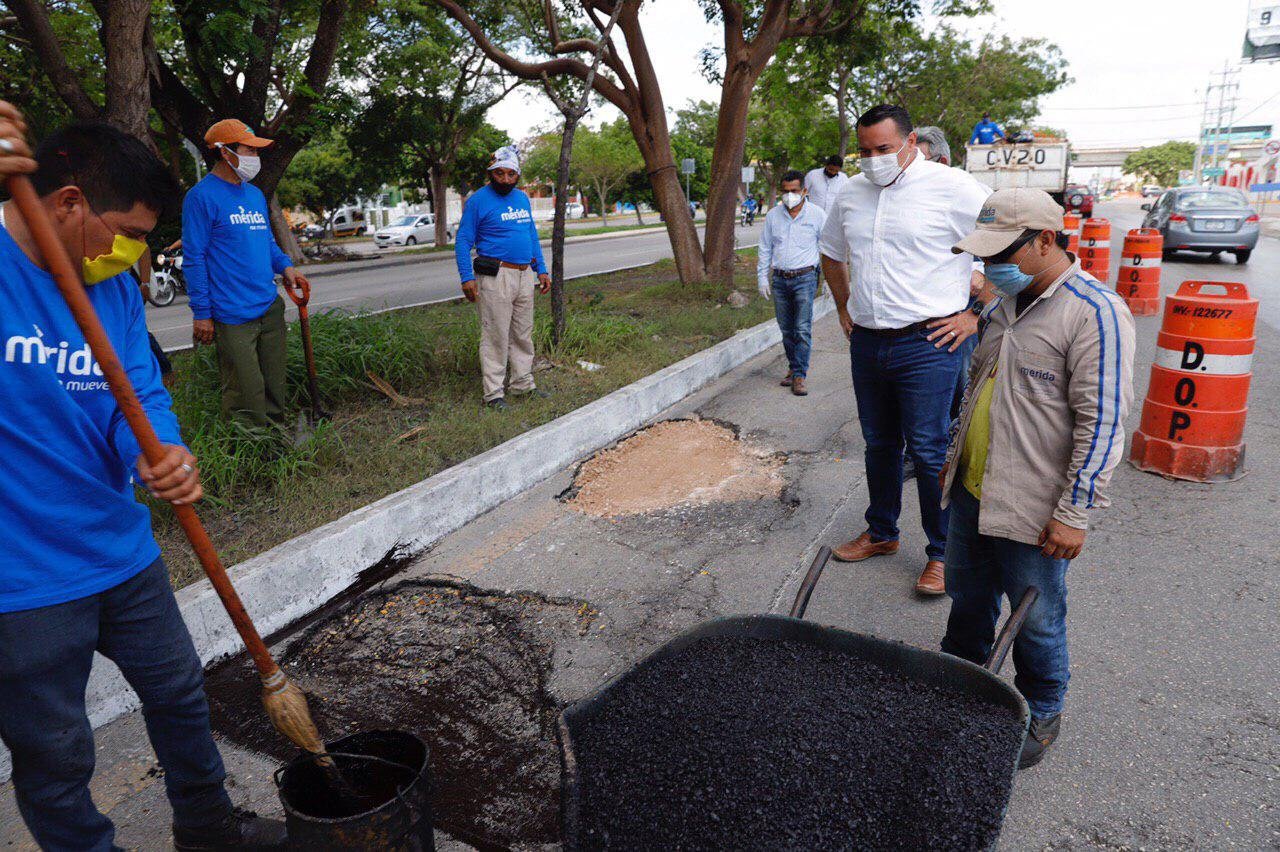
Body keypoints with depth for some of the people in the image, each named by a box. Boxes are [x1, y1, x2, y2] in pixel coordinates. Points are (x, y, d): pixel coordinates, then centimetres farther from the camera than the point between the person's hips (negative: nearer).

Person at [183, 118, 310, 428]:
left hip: (271, 308, 8)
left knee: (275, 389, 13)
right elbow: (194, 259, -8)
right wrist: (201, 313, -11)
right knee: (246, 396, -6)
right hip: (233, 317, -7)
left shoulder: (256, 194, 16)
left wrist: (285, 266, 5)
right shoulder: (202, 196, -7)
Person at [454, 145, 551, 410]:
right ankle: (494, 393, 2)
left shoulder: (522, 198, 14)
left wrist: (542, 270, 15)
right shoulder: (478, 200, -6)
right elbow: (463, 241, -7)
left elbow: (532, 236, 21)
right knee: (496, 336, -5)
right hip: (496, 277, -7)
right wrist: (467, 278, -16)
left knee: (523, 334, 13)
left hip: (525, 276, 7)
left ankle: (523, 384, 24)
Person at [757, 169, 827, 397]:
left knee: (802, 329, -9)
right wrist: (763, 277, 9)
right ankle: (793, 367, 24)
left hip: (805, 278, -3)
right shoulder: (773, 215, 7)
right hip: (779, 279, 3)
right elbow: (765, 248, 13)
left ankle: (799, 376, -5)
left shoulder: (816, 214, 0)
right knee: (786, 329, 9)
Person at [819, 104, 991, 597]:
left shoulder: (952, 188, -9)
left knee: (929, 451, -2)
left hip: (927, 345, -6)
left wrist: (977, 316, -9)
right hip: (866, 343, 6)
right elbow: (832, 254, 28)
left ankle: (942, 553, 13)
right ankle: (881, 533, 33)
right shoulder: (851, 194, 11)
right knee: (879, 444, 17)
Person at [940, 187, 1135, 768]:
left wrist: (1074, 514, -19)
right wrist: (955, 458, 21)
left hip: (1032, 512, -7)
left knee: (1035, 622, 11)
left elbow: (1101, 424, -19)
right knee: (967, 600, 22)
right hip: (972, 493, 7)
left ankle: (1042, 714, 34)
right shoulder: (1008, 302, 8)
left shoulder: (1095, 312, -17)